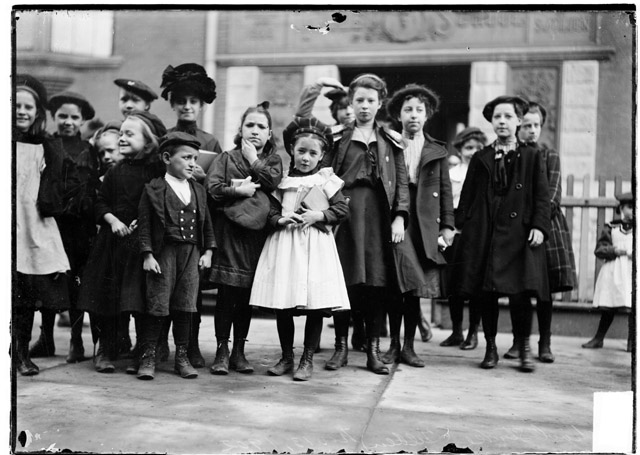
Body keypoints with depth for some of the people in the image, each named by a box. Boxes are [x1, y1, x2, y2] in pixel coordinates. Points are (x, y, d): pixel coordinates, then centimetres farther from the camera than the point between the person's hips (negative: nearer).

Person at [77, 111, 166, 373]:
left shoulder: (158, 171, -4)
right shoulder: (115, 172, 7)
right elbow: (101, 202, 11)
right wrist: (112, 220, -6)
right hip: (113, 241, 3)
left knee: (142, 301, -1)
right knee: (108, 298, 6)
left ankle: (143, 354, 13)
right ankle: (106, 351, 20)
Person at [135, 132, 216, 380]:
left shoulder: (198, 190, 11)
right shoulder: (153, 189, -4)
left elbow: (206, 224, 16)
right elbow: (144, 224, -5)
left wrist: (207, 251, 9)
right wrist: (147, 255, -10)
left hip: (192, 253, 4)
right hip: (164, 253, -4)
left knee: (184, 306, 9)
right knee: (156, 305, -1)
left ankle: (181, 356, 20)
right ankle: (148, 356, 10)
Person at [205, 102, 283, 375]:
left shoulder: (273, 160, 14)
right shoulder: (226, 158, 8)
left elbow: (272, 181, -8)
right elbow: (212, 187, -6)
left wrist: (253, 158, -2)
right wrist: (238, 191, -12)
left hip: (257, 232, 2)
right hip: (228, 232, -2)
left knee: (246, 294, 7)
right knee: (226, 292, -4)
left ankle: (239, 350, 17)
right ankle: (222, 351, 5)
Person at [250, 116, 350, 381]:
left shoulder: (326, 180, 5)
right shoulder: (282, 180, 9)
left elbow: (343, 209, 1)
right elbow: (270, 212, 8)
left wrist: (319, 215, -11)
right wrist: (281, 220, -12)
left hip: (316, 245, -1)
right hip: (284, 244, 2)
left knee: (316, 304, -2)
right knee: (282, 305, 4)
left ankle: (307, 359, 11)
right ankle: (286, 357, 20)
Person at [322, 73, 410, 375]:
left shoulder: (391, 141, 13)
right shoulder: (337, 138, 9)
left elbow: (402, 183, 8)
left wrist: (399, 217, -4)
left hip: (379, 215, 1)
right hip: (345, 211, -1)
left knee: (377, 280, 0)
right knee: (343, 279, -2)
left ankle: (373, 350, 9)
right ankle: (341, 347, 10)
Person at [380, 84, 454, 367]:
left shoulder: (438, 151, 12)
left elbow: (445, 190, 11)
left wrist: (447, 225, 4)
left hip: (424, 224, 2)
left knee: (415, 287, 4)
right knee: (395, 286, -1)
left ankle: (408, 347, 13)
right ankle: (394, 344, 11)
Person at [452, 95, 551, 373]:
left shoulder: (532, 157, 10)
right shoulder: (480, 159, 14)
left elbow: (542, 197, 4)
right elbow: (467, 197, 12)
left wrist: (539, 226, -9)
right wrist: (459, 226, 1)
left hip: (519, 235, -2)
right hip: (483, 234, 2)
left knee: (520, 293, -9)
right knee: (485, 294, 3)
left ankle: (524, 348, 10)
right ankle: (490, 348, 18)